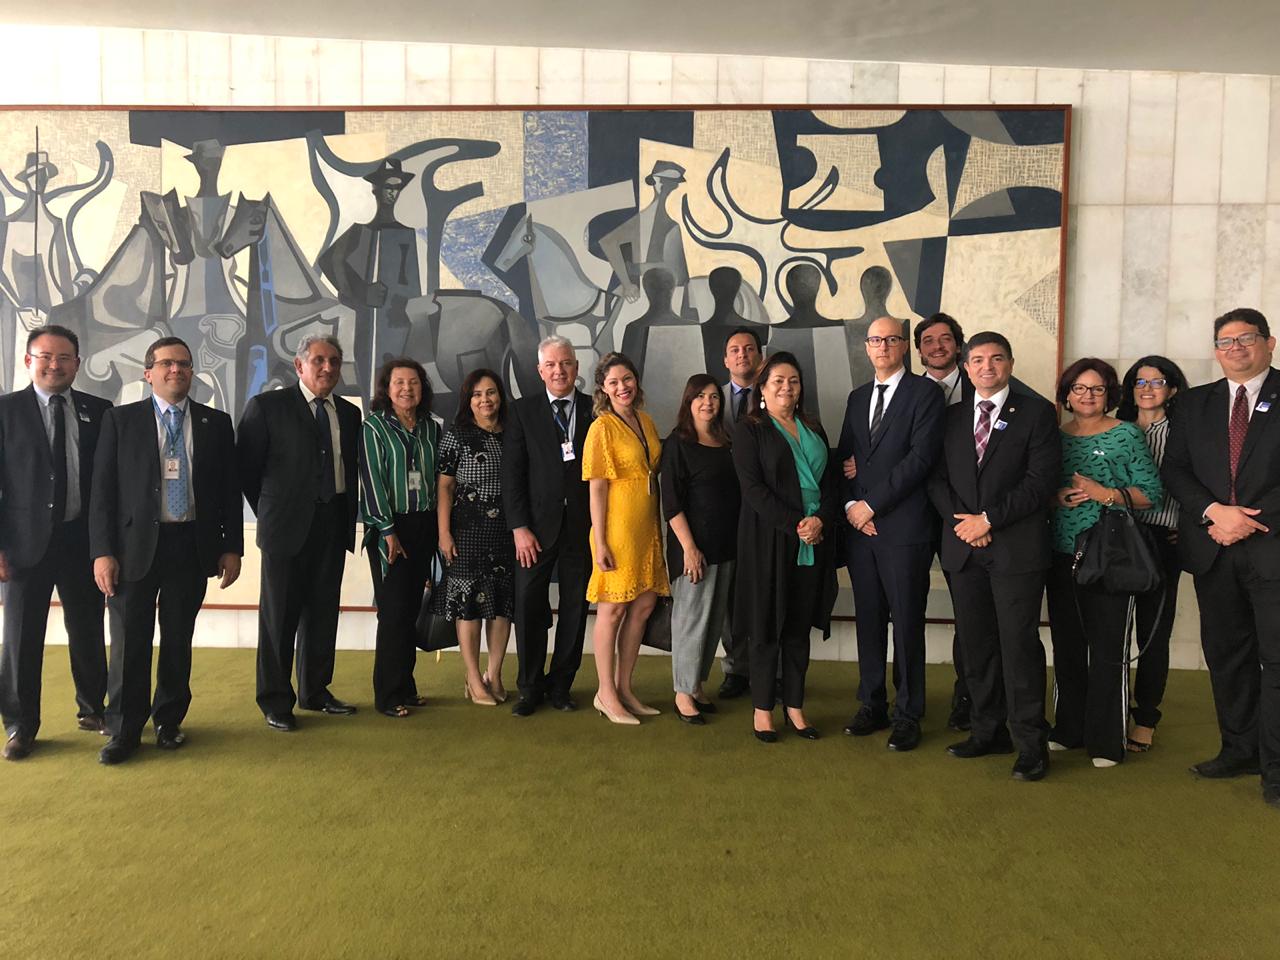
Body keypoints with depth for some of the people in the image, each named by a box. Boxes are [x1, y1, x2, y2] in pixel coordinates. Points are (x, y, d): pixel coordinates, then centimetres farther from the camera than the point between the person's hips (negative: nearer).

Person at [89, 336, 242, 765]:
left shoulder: (216, 423, 7)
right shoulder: (120, 419, 3)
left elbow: (230, 490, 8)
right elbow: (103, 489, 0)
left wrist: (232, 547, 3)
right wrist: (102, 551, -6)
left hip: (192, 545, 1)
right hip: (135, 545, -1)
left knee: (178, 640, 10)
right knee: (130, 642, 3)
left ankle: (169, 722, 25)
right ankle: (124, 730, 17)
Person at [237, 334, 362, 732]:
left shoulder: (350, 413, 10)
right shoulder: (267, 406, -4)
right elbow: (246, 468, -3)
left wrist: (347, 516, 8)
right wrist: (271, 512, 1)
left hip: (334, 525, 5)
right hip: (288, 527, -4)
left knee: (323, 612, 12)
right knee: (279, 616, 3)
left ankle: (315, 691, 25)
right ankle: (275, 701, 14)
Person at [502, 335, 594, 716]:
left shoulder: (596, 410, 4)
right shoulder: (523, 411, 4)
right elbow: (512, 473, -1)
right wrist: (519, 527, -8)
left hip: (582, 524, 1)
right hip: (538, 523, -1)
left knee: (575, 607, 8)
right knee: (529, 605, 1)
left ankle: (560, 685, 22)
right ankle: (530, 687, 17)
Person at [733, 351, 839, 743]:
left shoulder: (813, 429, 16)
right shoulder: (750, 430, 0)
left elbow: (830, 481, 10)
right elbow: (753, 487, -10)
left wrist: (820, 519, -8)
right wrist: (795, 524, -17)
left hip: (814, 541, 5)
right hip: (768, 541, -4)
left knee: (800, 626, 9)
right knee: (767, 625, 2)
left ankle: (795, 706, 19)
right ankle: (762, 708, 12)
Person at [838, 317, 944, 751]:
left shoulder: (924, 393, -2)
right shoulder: (857, 397, 17)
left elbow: (921, 457, -12)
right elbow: (844, 459, 15)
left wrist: (872, 504, -12)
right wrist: (851, 505, -2)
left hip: (903, 527, -5)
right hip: (859, 525, 6)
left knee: (907, 624, 1)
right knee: (869, 620, 11)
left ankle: (908, 715, 12)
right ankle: (872, 706, 21)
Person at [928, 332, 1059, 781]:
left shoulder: (1036, 412, 2)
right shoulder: (952, 417, 15)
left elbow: (1040, 480, -7)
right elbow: (937, 478, 11)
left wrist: (988, 519, -12)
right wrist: (961, 521, -6)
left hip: (1016, 546, -4)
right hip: (964, 545, 4)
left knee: (1019, 643, -4)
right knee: (975, 644, 9)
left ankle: (1030, 742, 6)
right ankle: (988, 731, 21)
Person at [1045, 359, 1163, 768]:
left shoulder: (1127, 435, 2)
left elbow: (1152, 492, -2)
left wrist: (1107, 494, -15)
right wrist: (1058, 498, -7)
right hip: (1062, 554, 4)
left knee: (1109, 649, -3)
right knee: (1066, 645, 9)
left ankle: (1107, 740, 8)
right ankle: (1068, 729, 22)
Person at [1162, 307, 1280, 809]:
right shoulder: (1195, 403, 12)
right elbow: (1174, 470, 6)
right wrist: (1214, 512, -10)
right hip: (1213, 549, 4)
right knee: (1227, 655, 11)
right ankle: (1240, 750, 24)